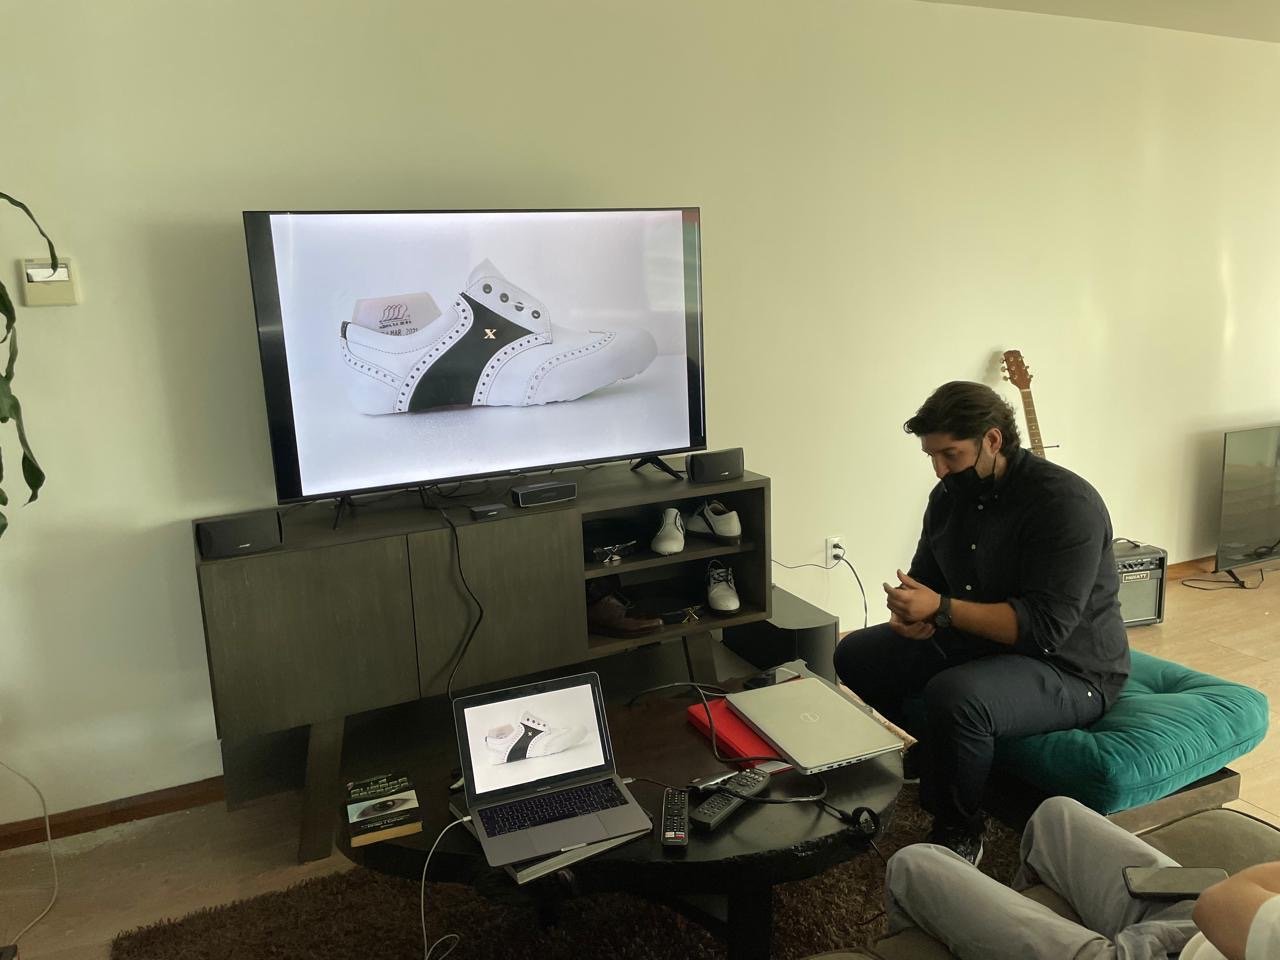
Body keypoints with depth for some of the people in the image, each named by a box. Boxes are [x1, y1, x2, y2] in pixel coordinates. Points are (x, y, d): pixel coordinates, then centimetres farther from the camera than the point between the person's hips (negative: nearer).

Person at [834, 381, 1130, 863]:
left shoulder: (1066, 503, -22)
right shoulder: (950, 495, 1)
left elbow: (1045, 626, -29)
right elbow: (926, 577, 13)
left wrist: (941, 609, -32)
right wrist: (912, 614, -11)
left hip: (1069, 668, -8)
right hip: (976, 642, 8)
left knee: (955, 697, -36)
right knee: (855, 656, 5)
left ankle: (959, 833, -9)